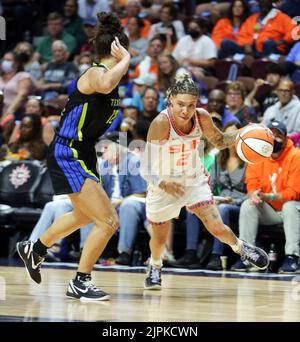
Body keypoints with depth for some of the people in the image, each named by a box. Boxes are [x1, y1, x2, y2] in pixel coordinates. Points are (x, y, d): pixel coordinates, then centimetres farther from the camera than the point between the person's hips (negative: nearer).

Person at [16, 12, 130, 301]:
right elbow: (105, 85, -46)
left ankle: (34, 249, 53)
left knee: (84, 215, 32)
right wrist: (125, 59, -33)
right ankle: (80, 283, 0)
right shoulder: (96, 73, -20)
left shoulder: (110, 77, 8)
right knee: (108, 221, -13)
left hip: (83, 155, 10)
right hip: (67, 156, -10)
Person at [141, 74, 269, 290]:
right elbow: (146, 167, -30)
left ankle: (240, 248, 21)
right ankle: (155, 267, 45)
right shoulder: (161, 123, -31)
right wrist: (163, 184, -47)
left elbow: (219, 140, 4)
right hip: (164, 185, -2)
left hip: (195, 181, 2)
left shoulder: (202, 118, -18)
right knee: (160, 239, 12)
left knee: (216, 227, -11)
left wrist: (238, 135, -16)